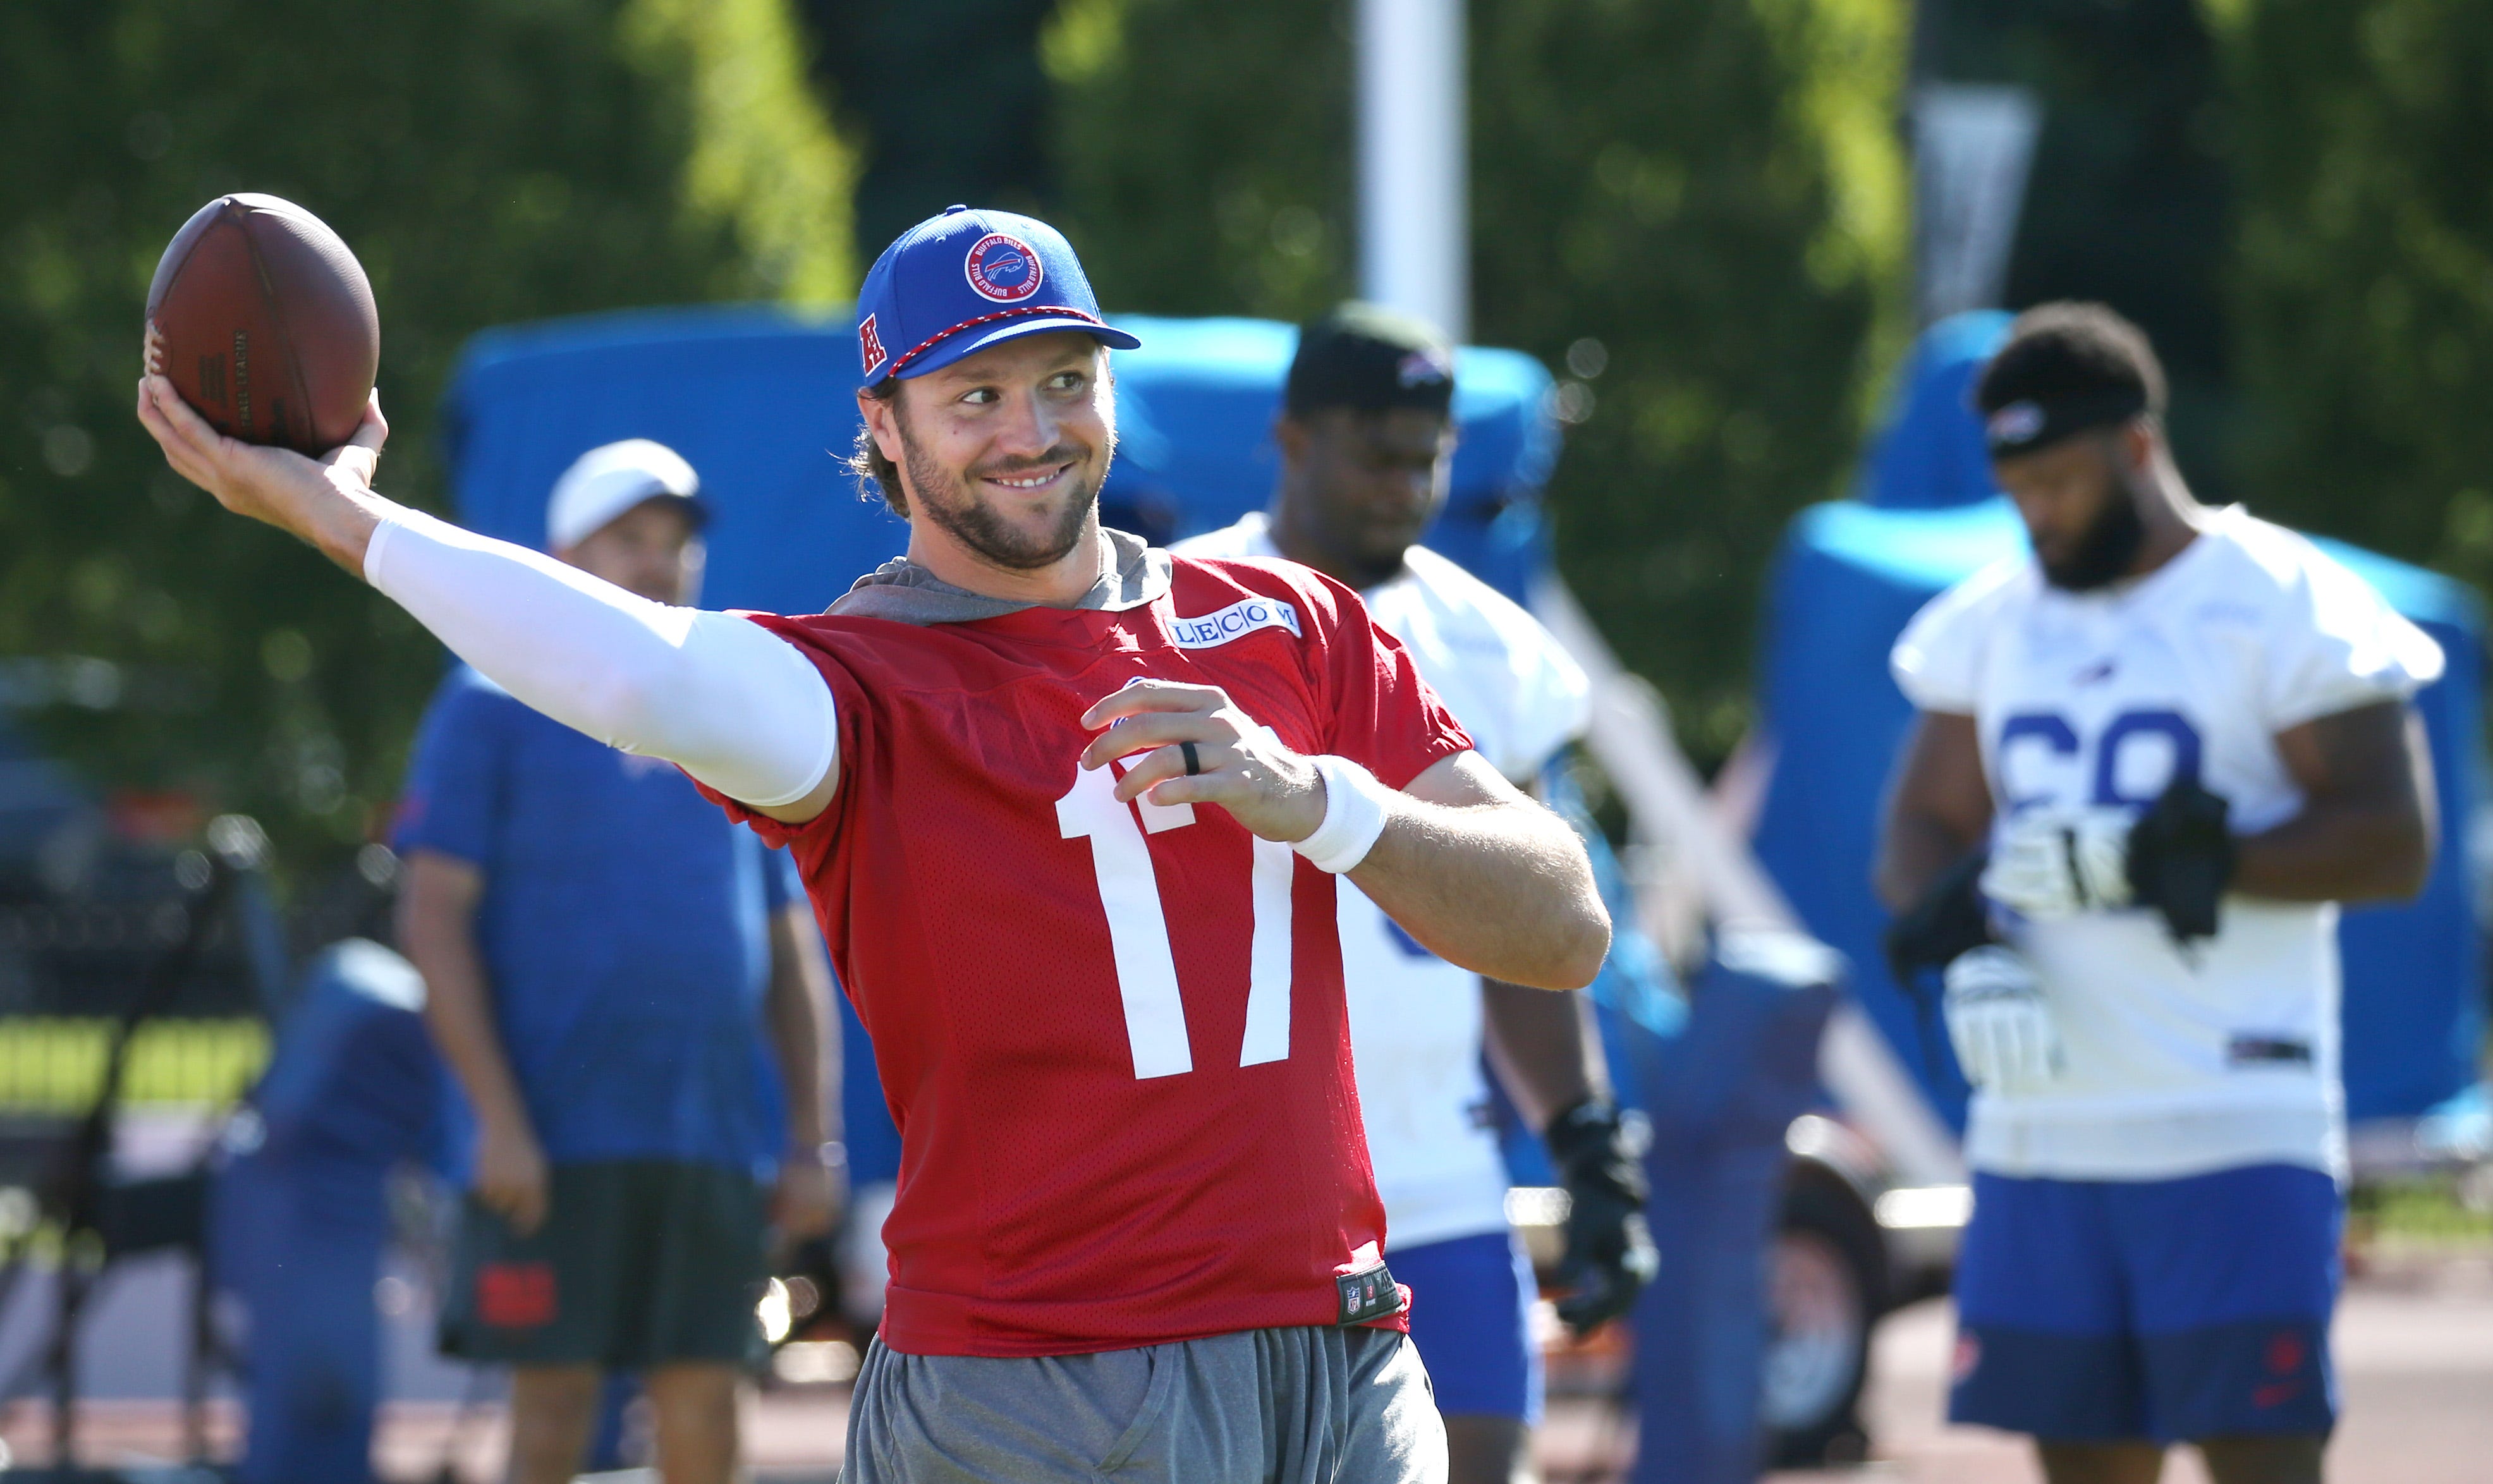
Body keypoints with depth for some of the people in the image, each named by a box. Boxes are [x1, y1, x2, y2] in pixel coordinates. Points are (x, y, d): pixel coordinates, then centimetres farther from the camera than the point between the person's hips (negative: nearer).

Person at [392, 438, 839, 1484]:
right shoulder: (494, 709, 3)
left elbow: (791, 953, 19)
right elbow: (433, 918, -4)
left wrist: (808, 1143, 10)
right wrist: (498, 1118, -13)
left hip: (718, 1148, 4)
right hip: (557, 1144, -4)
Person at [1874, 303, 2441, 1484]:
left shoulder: (2283, 608, -4)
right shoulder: (1990, 625, 14)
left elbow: (2393, 842, -10)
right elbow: (1923, 830, 15)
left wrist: (2161, 862, -18)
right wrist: (1967, 949, -8)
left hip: (2236, 1133, -6)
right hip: (2041, 1141, 6)